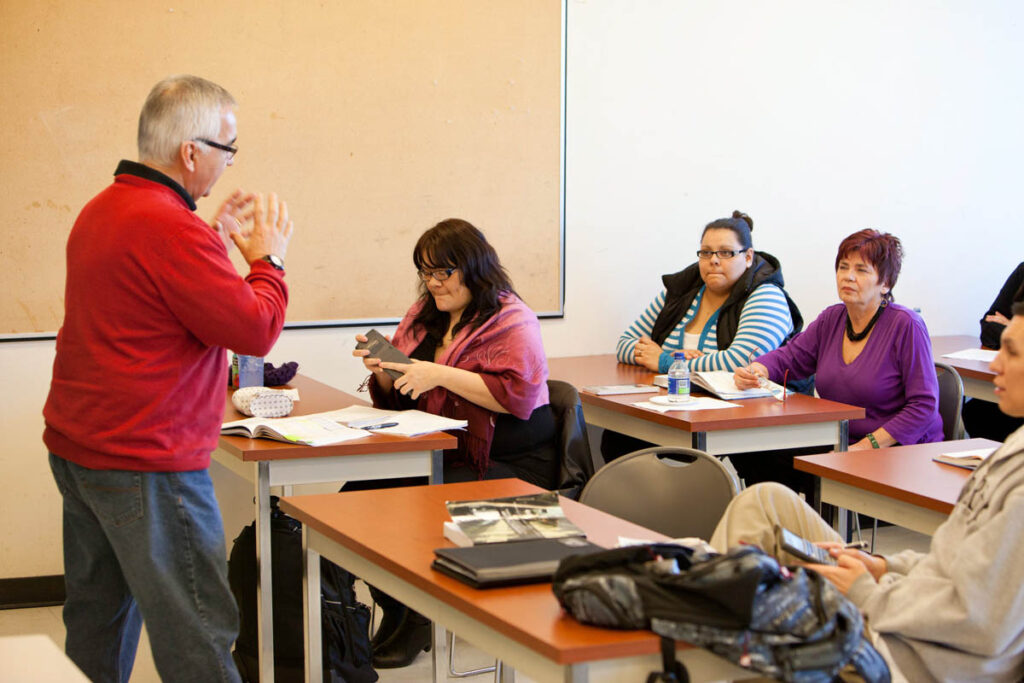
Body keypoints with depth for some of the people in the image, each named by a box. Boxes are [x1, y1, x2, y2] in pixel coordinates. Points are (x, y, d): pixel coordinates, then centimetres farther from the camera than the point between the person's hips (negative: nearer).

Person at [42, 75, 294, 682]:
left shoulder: (102, 210, 11)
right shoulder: (170, 229, -21)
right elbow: (256, 330, -18)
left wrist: (217, 240, 17)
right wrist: (268, 258, -2)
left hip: (75, 450, 10)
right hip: (145, 462, -10)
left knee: (97, 620, 17)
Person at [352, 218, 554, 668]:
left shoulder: (512, 321, -6)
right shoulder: (423, 315, 16)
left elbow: (519, 393, -21)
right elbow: (396, 399, 23)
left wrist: (440, 375, -23)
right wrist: (382, 371, -1)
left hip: (507, 464, -7)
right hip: (434, 456, 7)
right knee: (357, 493, -18)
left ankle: (418, 616, -4)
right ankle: (395, 611, 0)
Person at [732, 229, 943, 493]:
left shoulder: (906, 325, -11)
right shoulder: (831, 319, 10)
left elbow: (924, 405, -15)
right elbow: (789, 357, 17)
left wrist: (867, 446, -21)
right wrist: (755, 371, -8)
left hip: (901, 454, -6)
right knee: (754, 454, -12)